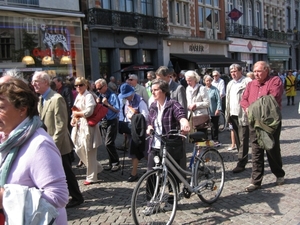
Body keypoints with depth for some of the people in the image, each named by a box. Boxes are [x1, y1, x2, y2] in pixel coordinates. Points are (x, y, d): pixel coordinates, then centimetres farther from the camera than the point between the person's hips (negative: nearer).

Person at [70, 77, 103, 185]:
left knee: (89, 151, -1)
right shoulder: (78, 96, 14)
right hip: (79, 126, 9)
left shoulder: (88, 96, -11)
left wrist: (77, 113, -9)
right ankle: (96, 167, 29)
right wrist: (73, 118, 1)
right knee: (79, 149, 11)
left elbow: (89, 111, -22)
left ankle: (91, 176, 12)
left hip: (88, 126, -9)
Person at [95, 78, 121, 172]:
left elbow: (117, 110, -17)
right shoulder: (101, 95, 6)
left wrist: (107, 104, -23)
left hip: (112, 121, -7)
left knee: (108, 143, -10)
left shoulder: (112, 95, -14)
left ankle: (116, 163, 3)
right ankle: (112, 163, 23)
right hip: (105, 121, 7)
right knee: (108, 144, 13)